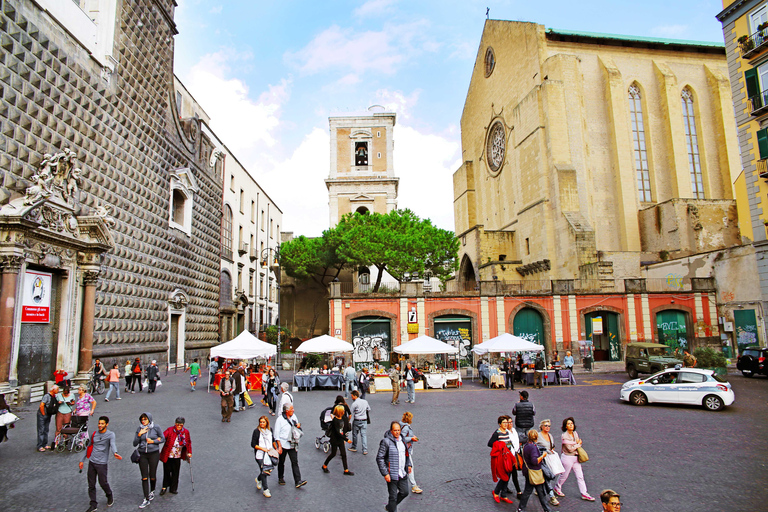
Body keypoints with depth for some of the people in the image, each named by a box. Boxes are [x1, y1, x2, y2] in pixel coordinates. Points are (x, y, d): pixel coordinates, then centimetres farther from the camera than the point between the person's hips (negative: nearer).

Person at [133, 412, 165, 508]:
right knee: (144, 477, -1)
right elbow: (135, 444, 0)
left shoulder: (156, 428, -5)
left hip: (154, 453, -2)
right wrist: (139, 434, -14)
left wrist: (153, 441, -11)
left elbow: (163, 438, 2)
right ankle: (146, 499, 4)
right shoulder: (139, 429, 1)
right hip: (142, 454, 2)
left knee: (152, 476, 8)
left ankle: (152, 491, 36)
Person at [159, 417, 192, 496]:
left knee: (175, 473, 9)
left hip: (177, 457, 2)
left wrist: (189, 452, 10)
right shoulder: (170, 430, -12)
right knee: (167, 472, 7)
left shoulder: (186, 432, -2)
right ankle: (165, 487, 31)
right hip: (167, 456, -2)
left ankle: (173, 488, 26)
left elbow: (189, 442, 11)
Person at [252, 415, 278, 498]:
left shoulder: (270, 430, 6)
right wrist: (263, 449, -16)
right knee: (264, 470, -7)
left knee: (269, 470, 7)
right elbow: (253, 444, -11)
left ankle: (258, 479, 37)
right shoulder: (256, 431, -10)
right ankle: (265, 489, 8)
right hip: (260, 454, -5)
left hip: (269, 454, 5)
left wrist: (276, 449, 20)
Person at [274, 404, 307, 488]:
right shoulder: (280, 419, -11)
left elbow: (297, 426, 22)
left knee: (295, 462, -3)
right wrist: (279, 446, -15)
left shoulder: (294, 416, 5)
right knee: (281, 462, 13)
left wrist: (298, 425, -4)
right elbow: (277, 434, -10)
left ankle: (298, 481, -4)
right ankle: (280, 478, 33)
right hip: (283, 445, -3)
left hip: (293, 445, 3)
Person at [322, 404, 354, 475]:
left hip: (340, 439, 7)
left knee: (343, 454, 7)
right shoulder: (335, 420, -24)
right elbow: (337, 432, -27)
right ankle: (324, 466, 30)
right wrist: (346, 439, -26)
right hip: (335, 439, -7)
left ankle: (346, 470, 14)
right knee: (333, 454, 8)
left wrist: (344, 438, 17)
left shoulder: (342, 418, 1)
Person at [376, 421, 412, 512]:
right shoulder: (386, 441, -18)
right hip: (392, 475, -7)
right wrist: (385, 474, -19)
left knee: (404, 492, 17)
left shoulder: (401, 439, 4)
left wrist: (408, 465, 16)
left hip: (402, 474, 7)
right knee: (393, 496, 3)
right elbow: (379, 458, -17)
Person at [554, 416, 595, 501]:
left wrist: (575, 444, -8)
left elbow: (579, 442, 13)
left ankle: (584, 494, 13)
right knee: (564, 475, 9)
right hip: (567, 457, -6)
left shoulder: (575, 433, 3)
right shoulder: (564, 436, -19)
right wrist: (578, 444, -7)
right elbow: (570, 449, -20)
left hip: (576, 457, 6)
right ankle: (557, 488, 31)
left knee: (580, 476, 6)